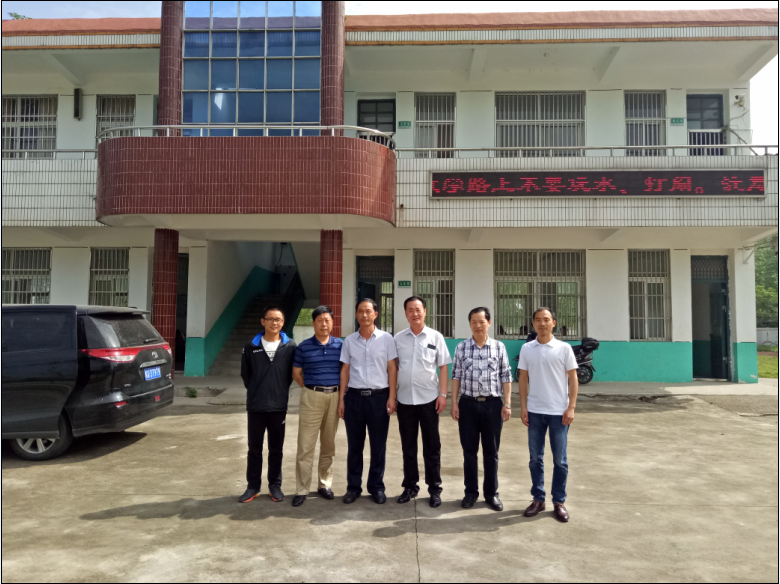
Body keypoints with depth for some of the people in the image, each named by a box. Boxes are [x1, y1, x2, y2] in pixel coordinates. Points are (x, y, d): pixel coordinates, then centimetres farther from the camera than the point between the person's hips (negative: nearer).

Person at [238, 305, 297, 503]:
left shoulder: (290, 346, -3)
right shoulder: (251, 346, -1)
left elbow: (292, 374, 6)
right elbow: (245, 373, 9)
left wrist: (280, 391, 7)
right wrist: (255, 391, 9)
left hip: (279, 406, 0)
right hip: (255, 406, 1)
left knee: (276, 449, 11)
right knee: (254, 448, 11)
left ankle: (275, 485, 24)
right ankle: (253, 486, 23)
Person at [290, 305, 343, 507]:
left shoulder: (341, 345, 2)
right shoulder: (303, 347, -1)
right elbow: (296, 373, 6)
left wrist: (342, 394, 4)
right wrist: (312, 388, 3)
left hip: (335, 396, 2)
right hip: (312, 397, -2)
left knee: (329, 444, 12)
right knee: (305, 445, -1)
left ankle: (324, 484, 24)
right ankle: (302, 490, 7)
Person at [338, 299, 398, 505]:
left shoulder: (386, 339, 0)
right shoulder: (349, 340, 6)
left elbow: (392, 369, 1)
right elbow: (345, 370, 8)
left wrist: (392, 397, -6)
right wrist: (341, 399, 4)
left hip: (379, 396, -1)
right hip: (354, 396, 2)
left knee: (378, 445, 6)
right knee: (354, 445, 9)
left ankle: (377, 487, 20)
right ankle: (353, 487, 21)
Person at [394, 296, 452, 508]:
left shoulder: (436, 337, -1)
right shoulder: (398, 338, 4)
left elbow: (443, 367, 0)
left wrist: (442, 394, -7)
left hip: (428, 399, -2)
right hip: (404, 399, 2)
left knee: (432, 447, 7)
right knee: (408, 446, 12)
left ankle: (435, 489, 19)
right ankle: (410, 486, 25)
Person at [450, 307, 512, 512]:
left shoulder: (499, 347, 0)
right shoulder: (461, 347, 2)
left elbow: (506, 377, 2)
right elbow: (456, 376, 4)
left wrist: (507, 404, -3)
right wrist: (454, 403, 0)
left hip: (492, 404, 0)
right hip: (468, 404, 1)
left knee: (491, 451, 9)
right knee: (469, 450, 9)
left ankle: (491, 493, 22)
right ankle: (471, 492, 22)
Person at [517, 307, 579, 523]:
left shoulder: (564, 348, -3)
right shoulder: (526, 349, 3)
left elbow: (573, 378, -1)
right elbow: (523, 379, 6)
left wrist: (571, 407, -7)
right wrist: (523, 407, 0)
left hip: (559, 411, -2)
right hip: (535, 411, 2)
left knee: (560, 460, 7)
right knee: (535, 458, 9)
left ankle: (559, 502, 19)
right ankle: (538, 499, 21)